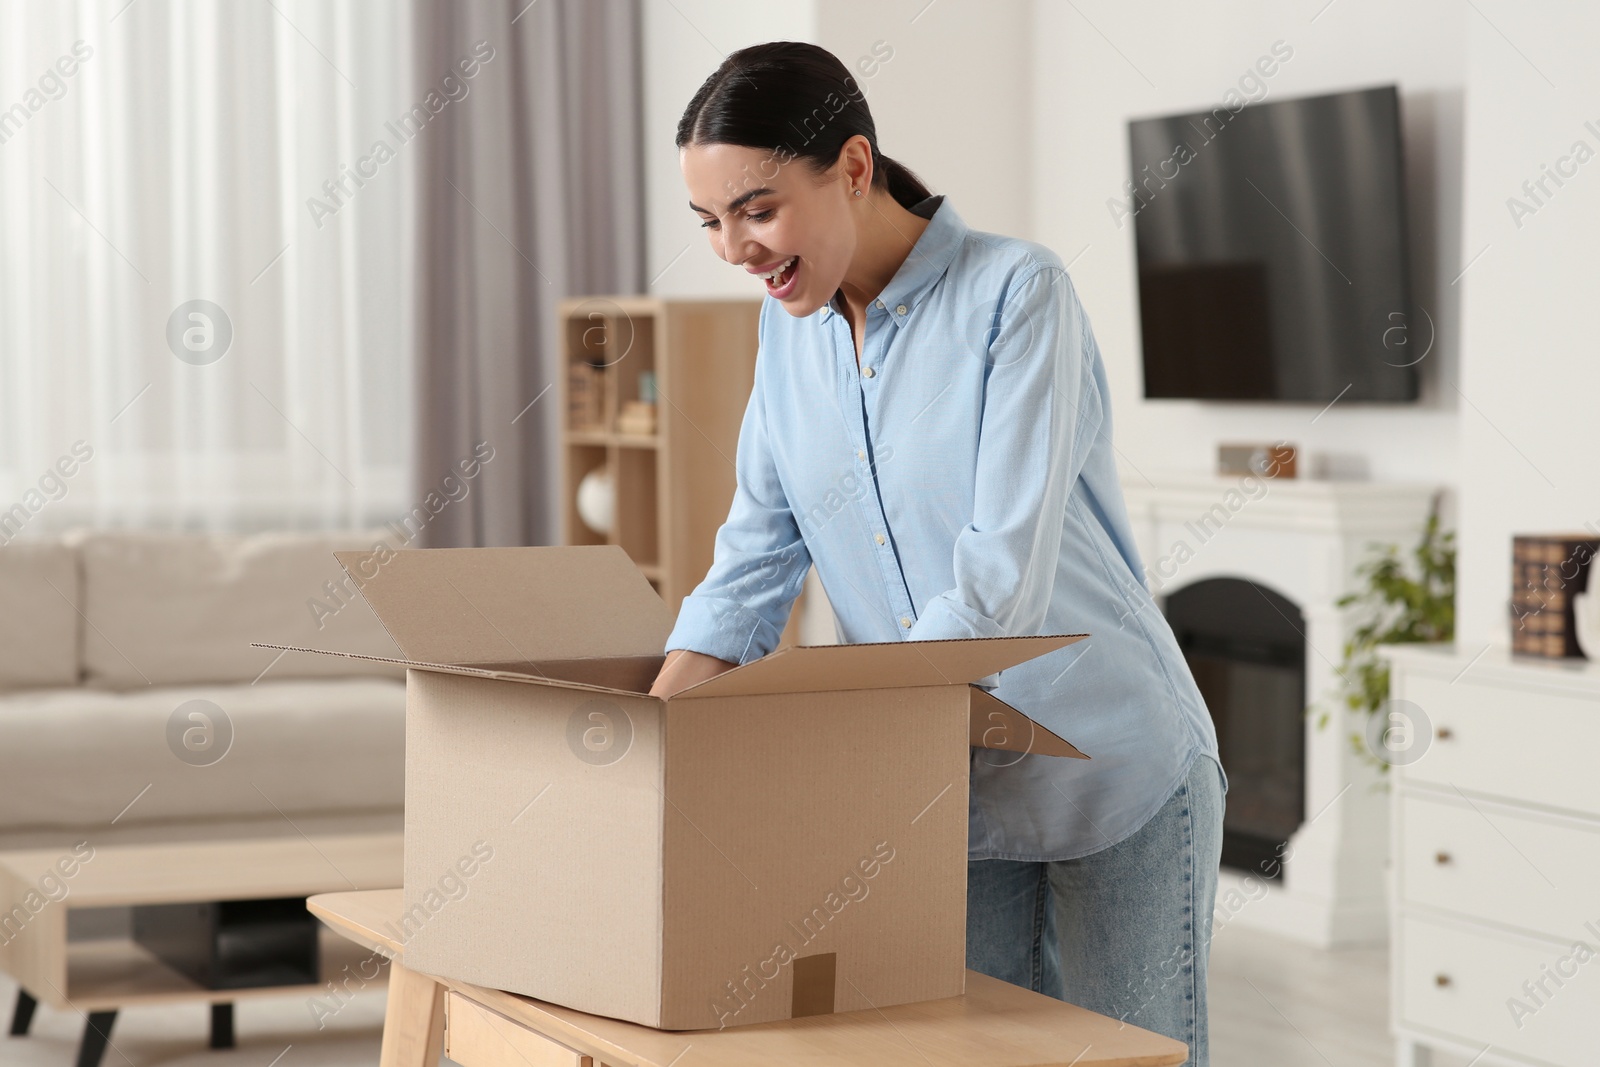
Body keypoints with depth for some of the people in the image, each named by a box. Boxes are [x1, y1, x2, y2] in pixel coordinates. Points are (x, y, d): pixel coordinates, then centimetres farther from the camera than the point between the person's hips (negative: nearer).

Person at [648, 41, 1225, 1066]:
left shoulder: (1019, 292, -19)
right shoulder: (791, 321, 2)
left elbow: (1003, 574, -26)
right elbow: (758, 554, 1)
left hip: (1113, 775, -6)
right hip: (951, 785, 6)